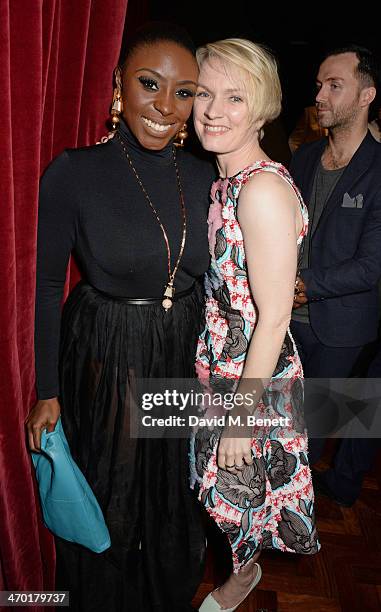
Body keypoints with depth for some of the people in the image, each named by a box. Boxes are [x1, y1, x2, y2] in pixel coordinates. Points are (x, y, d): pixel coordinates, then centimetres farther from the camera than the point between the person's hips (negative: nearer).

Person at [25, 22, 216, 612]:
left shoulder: (202, 176, -2)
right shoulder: (74, 173, -15)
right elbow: (47, 286, -9)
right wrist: (47, 391, -6)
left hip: (184, 358, 4)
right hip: (103, 362, -3)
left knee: (175, 500, 24)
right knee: (107, 503, 18)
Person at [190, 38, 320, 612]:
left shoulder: (264, 188, -25)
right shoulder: (226, 179, 3)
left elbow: (273, 317, -24)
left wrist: (242, 416, -18)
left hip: (253, 372, -8)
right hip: (218, 361, 8)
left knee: (244, 483, 18)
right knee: (220, 479, 28)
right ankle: (239, 554, 58)